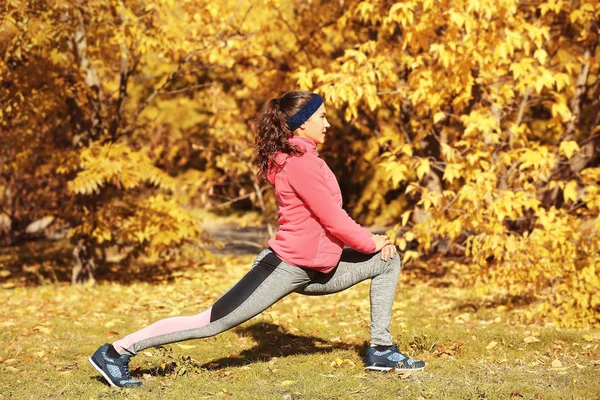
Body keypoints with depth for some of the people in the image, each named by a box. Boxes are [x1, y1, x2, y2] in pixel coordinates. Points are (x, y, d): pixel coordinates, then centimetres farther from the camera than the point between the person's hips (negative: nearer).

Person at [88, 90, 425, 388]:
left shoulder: (301, 157, 13)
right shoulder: (300, 161, -19)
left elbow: (330, 216, 17)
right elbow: (332, 219, -18)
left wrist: (368, 239, 7)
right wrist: (372, 242, -3)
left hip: (316, 270, 10)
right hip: (287, 268, -10)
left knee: (388, 260, 13)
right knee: (213, 322, -10)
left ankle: (382, 350, 15)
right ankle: (118, 352, -3)